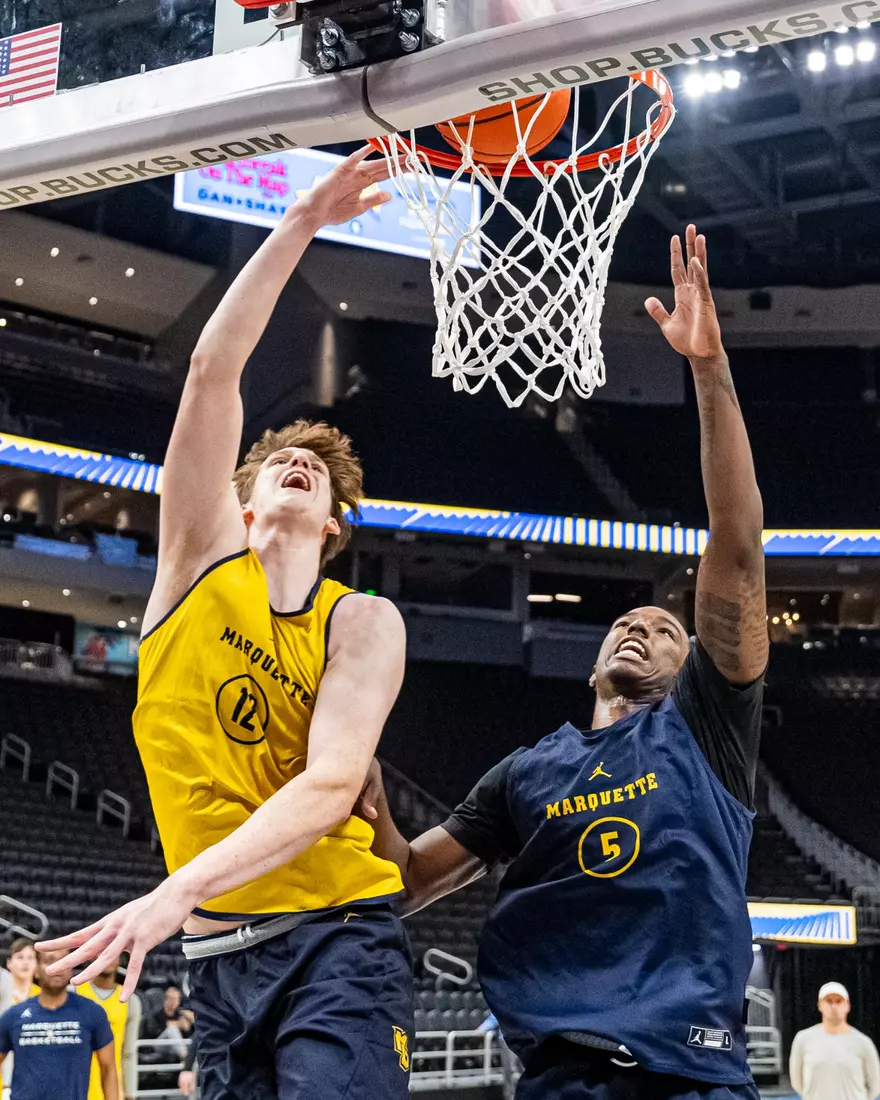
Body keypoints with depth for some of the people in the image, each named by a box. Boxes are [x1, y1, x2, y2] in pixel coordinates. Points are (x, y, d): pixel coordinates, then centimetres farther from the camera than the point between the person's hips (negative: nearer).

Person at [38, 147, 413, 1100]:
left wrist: (180, 890, -27)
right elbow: (213, 372, -1)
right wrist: (299, 224, -4)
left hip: (334, 938, -3)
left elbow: (330, 783, -14)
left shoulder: (362, 623, 1)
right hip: (217, 951, 3)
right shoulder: (202, 562, 8)